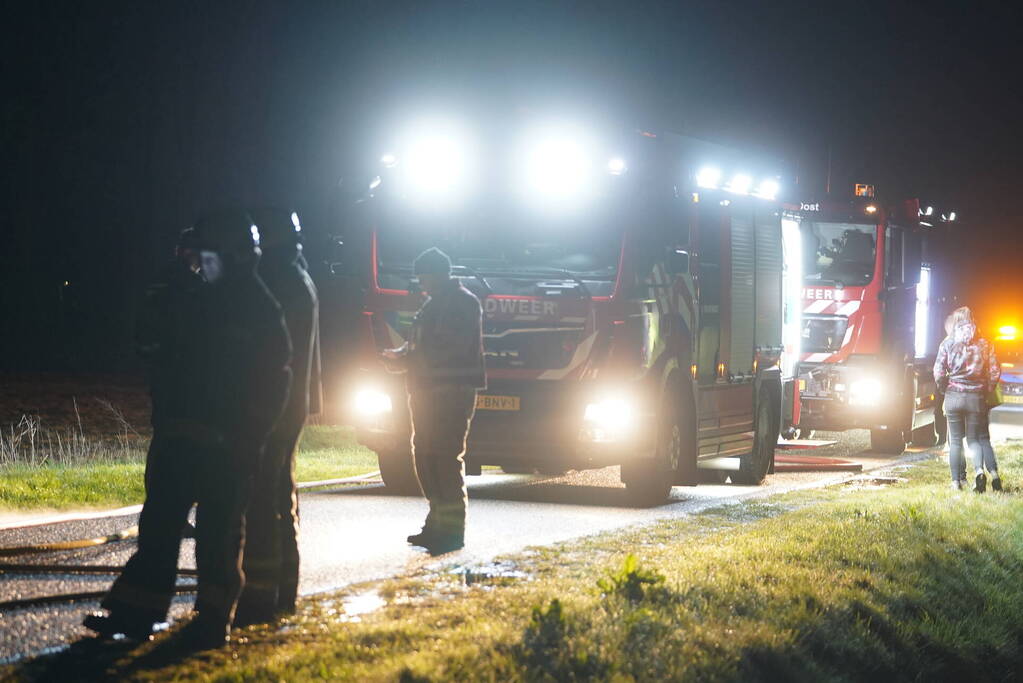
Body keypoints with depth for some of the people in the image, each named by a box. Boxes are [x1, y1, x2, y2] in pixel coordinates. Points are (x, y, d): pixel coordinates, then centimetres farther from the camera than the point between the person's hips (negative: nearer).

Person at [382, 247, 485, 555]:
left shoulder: (464, 303, -9)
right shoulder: (434, 305, 20)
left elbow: (451, 349, -20)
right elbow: (421, 345, 25)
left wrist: (409, 360, -17)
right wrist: (401, 355, 5)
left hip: (453, 391, -10)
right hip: (428, 390, 10)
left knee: (447, 459, -11)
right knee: (425, 456, 9)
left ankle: (452, 529, -10)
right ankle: (438, 521, 16)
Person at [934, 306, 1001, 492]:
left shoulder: (948, 343, -1)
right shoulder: (983, 344, 3)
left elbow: (938, 373, -7)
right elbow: (994, 372, -1)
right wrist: (986, 391, 12)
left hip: (954, 395, -1)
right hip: (976, 398, 1)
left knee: (955, 440, 6)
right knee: (974, 438, 10)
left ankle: (956, 481, 3)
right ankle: (979, 469, -15)